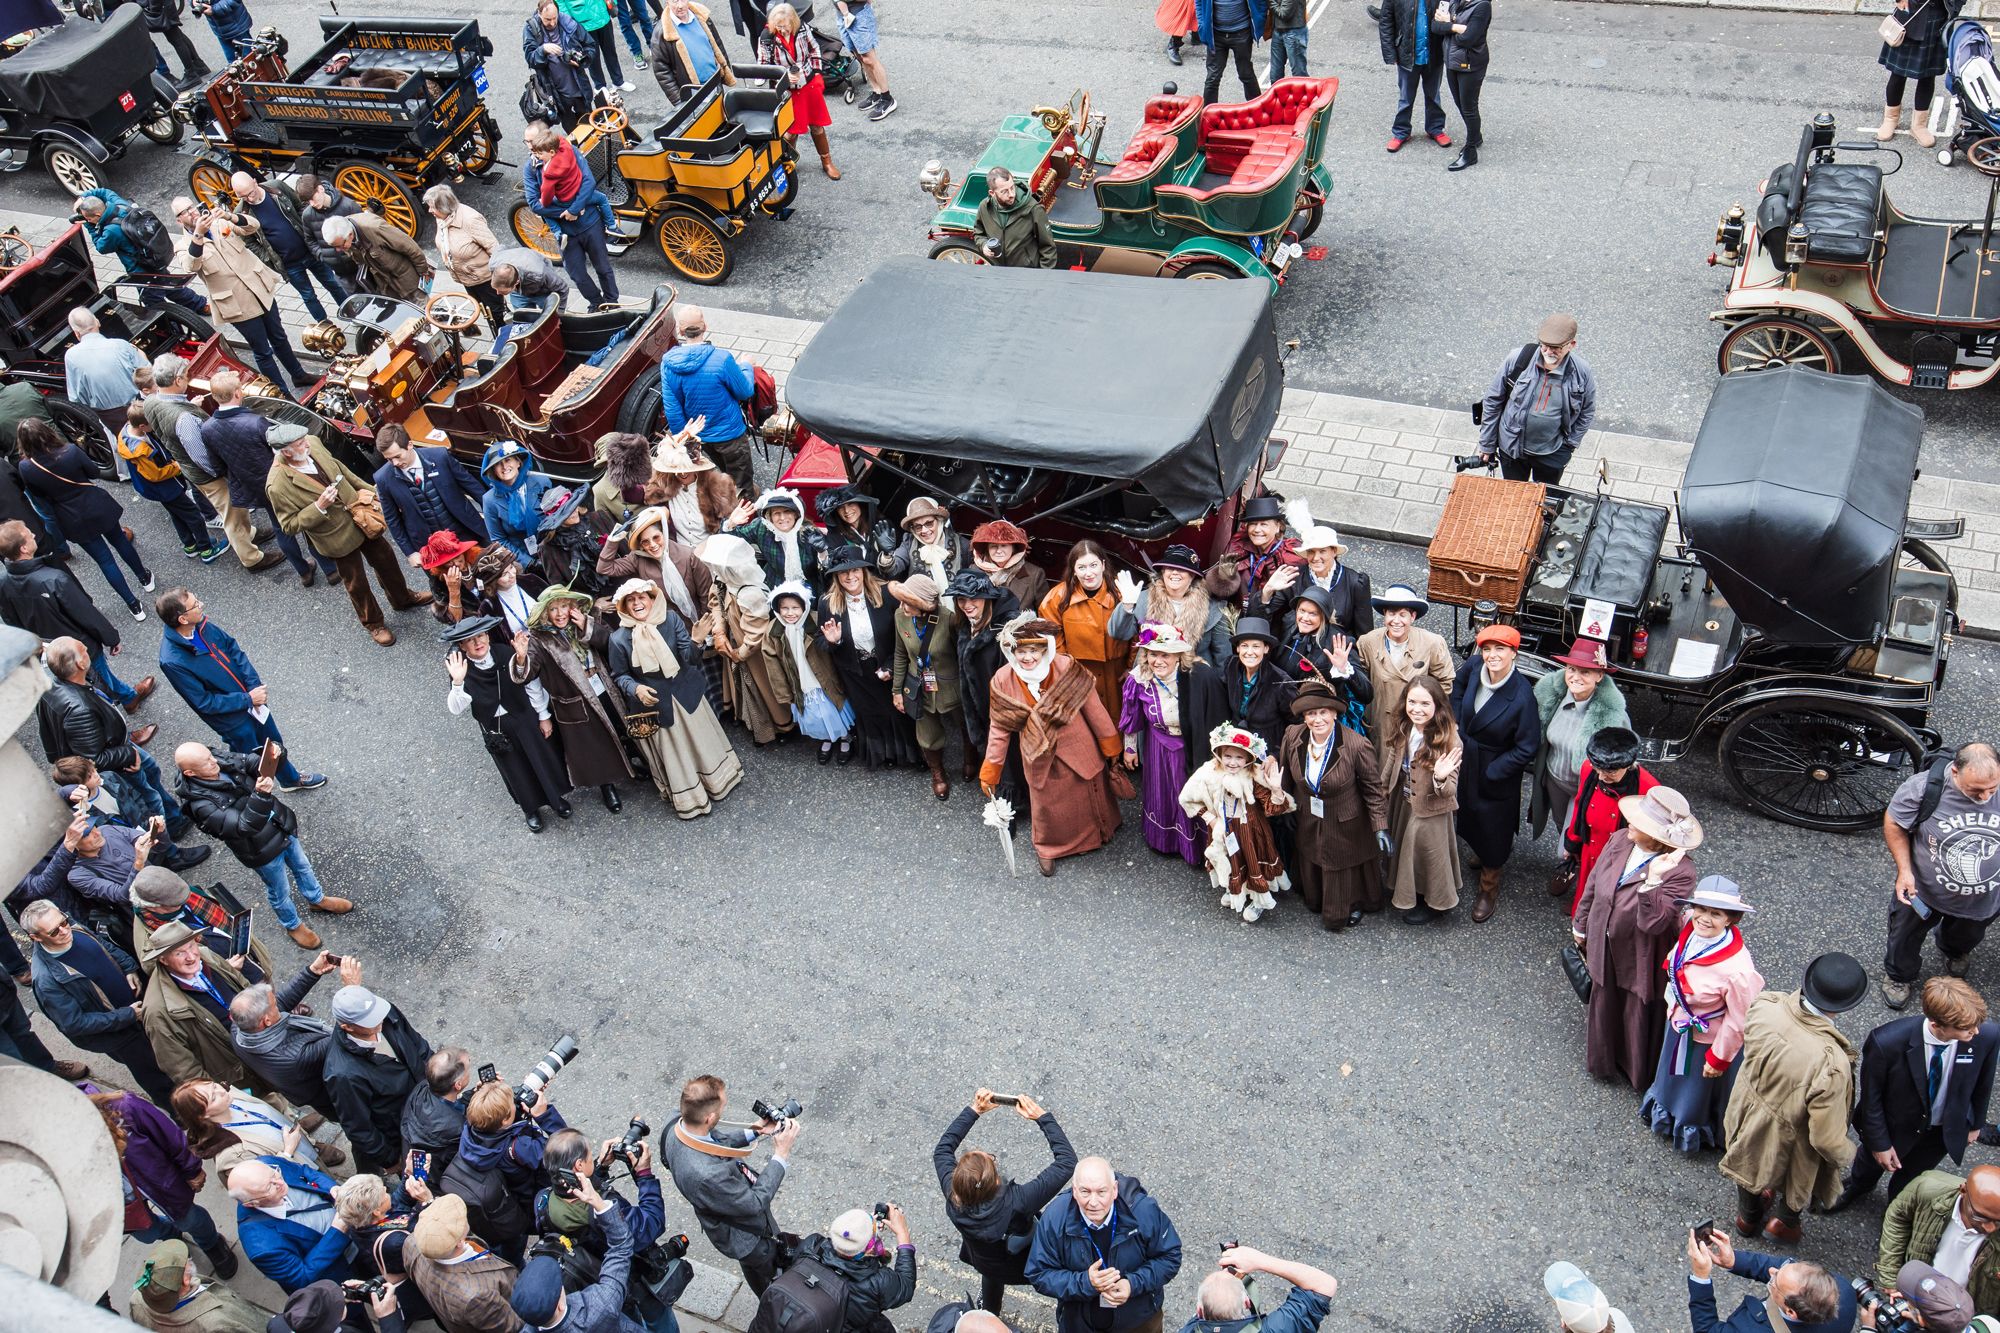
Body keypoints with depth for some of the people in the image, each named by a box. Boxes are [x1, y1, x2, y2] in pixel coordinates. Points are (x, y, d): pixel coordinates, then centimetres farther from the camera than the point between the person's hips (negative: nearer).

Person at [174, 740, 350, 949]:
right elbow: (244, 827, -38)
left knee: (301, 865, 30)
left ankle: (317, 899, 58)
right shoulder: (201, 804, -34)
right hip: (263, 850, -6)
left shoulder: (223, 762, -16)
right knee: (280, 892, 21)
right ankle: (293, 925, 50)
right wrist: (260, 795, -52)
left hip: (283, 826, 6)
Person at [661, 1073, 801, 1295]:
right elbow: (755, 1204, -30)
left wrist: (755, 1132, -12)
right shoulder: (707, 1176, -47)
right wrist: (781, 1155, -27)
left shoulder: (676, 1125, -25)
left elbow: (716, 1141, -1)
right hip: (747, 1239, -7)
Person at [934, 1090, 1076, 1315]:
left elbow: (942, 1150, -17)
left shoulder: (954, 1199, -37)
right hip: (1025, 1267, -3)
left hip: (984, 1263, 3)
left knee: (992, 1275, 37)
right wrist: (1042, 1116, -35)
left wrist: (974, 1110, -20)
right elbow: (1067, 1160, -38)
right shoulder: (1018, 1202, -47)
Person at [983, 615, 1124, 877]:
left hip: (1077, 747, -1)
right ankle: (1048, 848, 46)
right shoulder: (1003, 681, -18)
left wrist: (1109, 742, -3)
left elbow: (1093, 707, -12)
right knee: (1047, 803, 18)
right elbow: (999, 727, -6)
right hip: (1040, 756, 1)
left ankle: (1098, 831, 53)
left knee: (1087, 795, 22)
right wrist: (991, 768, -3)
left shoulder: (1067, 668, -25)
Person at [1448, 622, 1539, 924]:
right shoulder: (1474, 666, -18)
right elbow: (1458, 687, 9)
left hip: (1496, 774, -5)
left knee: (1494, 829, 16)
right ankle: (1481, 852, 61)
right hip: (1465, 762, 5)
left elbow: (1527, 748, -23)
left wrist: (1490, 773, -18)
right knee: (1469, 815, 28)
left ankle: (1489, 888, 40)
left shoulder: (1522, 696, -32)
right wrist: (1457, 726, 3)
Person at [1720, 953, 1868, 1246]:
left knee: (1751, 1163, 36)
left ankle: (1747, 1216, 66)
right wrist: (1846, 1154, -7)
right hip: (1785, 1145, -4)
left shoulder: (1766, 1005, -31)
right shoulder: (1831, 1064, -44)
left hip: (1746, 1119, 5)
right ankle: (1784, 1221, 62)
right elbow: (1827, 1140, -29)